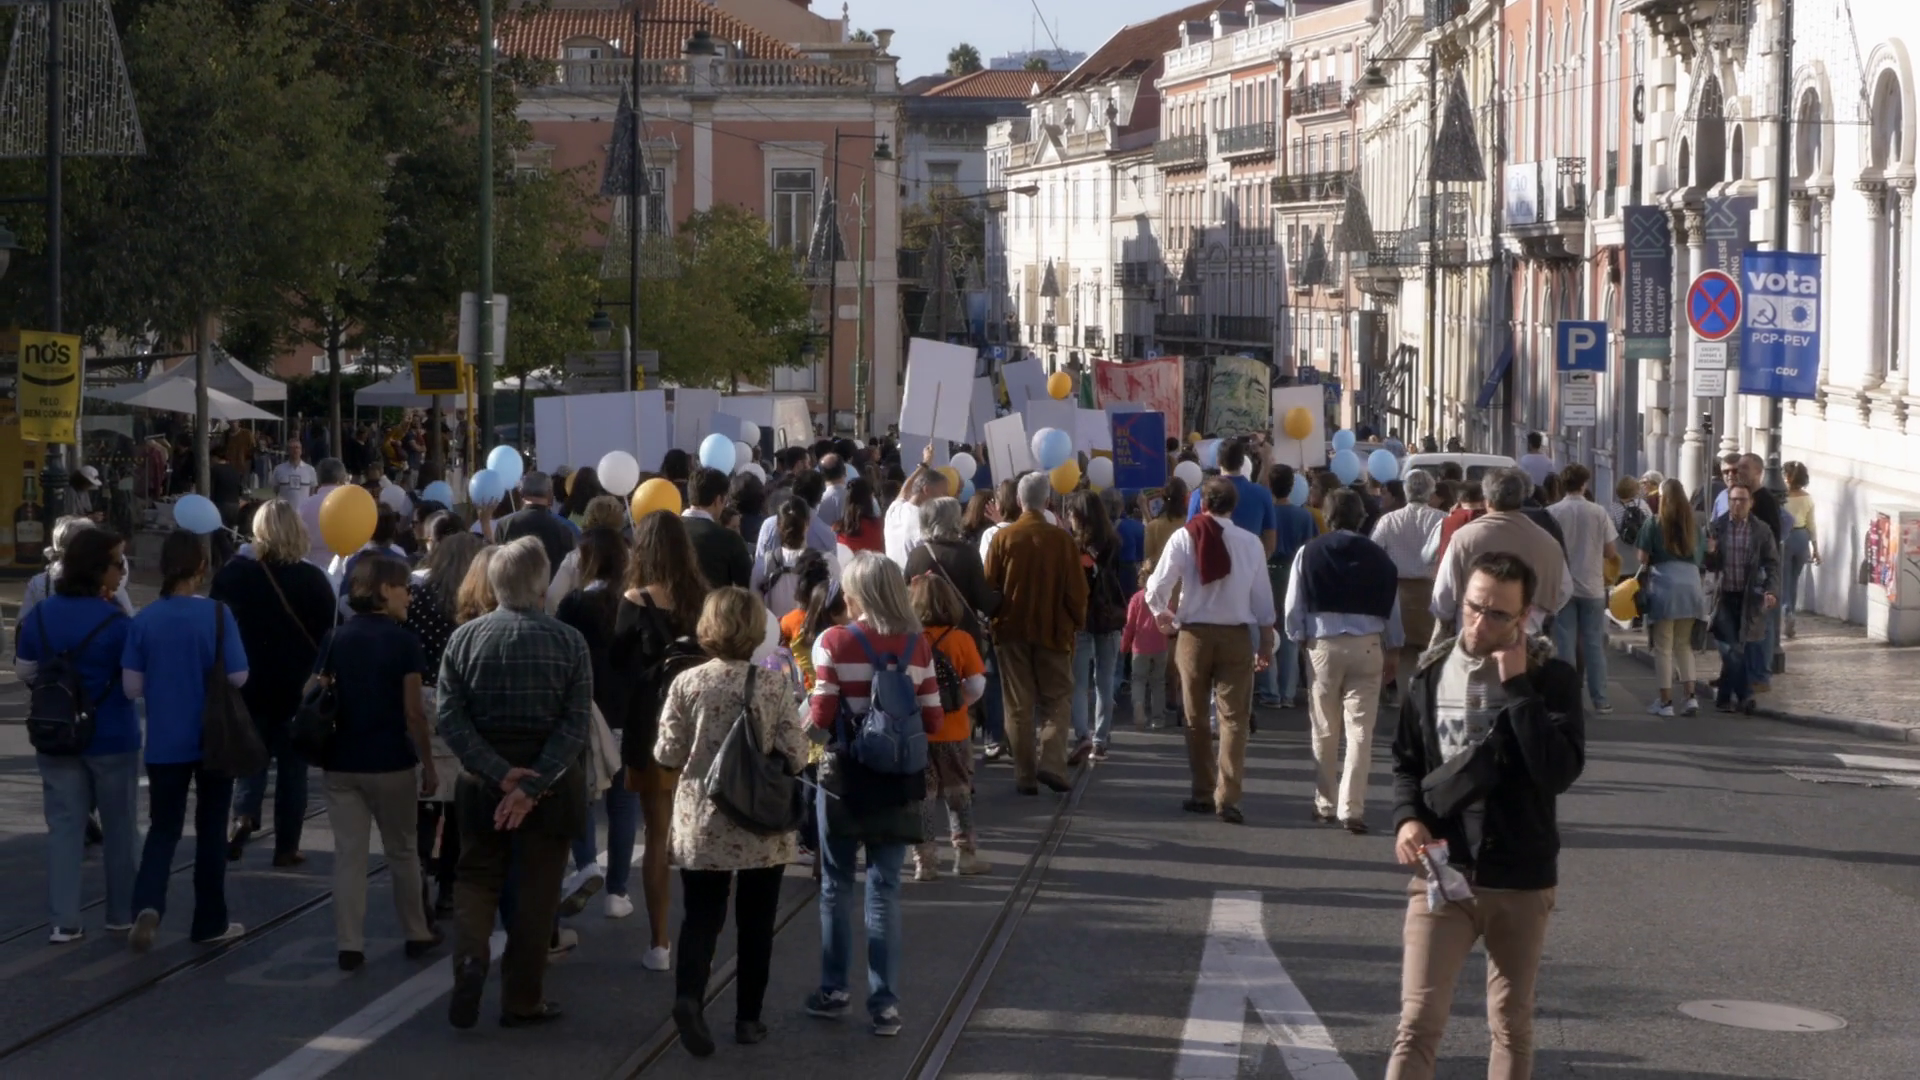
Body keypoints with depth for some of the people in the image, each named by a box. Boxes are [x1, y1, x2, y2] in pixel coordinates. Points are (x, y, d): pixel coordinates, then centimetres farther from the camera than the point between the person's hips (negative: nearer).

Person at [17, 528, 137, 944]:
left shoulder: (40, 616, -1)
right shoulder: (115, 622, -16)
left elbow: (26, 673, 8)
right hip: (111, 738, -4)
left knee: (64, 826, 7)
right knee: (119, 828, 11)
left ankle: (62, 921, 2)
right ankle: (122, 914, 20)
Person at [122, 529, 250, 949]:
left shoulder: (145, 619, -5)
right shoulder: (217, 613, -12)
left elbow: (132, 686, -3)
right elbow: (238, 677, -11)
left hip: (165, 742, 2)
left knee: (163, 828, 10)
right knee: (211, 828, 11)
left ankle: (148, 905, -14)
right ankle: (210, 923, 19)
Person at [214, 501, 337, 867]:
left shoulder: (234, 573, -7)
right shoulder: (312, 579, -10)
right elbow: (329, 632, -5)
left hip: (248, 683, 1)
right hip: (299, 687, -1)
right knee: (292, 763, 10)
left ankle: (244, 816, -12)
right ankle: (287, 845, 10)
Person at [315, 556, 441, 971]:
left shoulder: (334, 639, 2)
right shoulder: (403, 641, -9)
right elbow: (413, 712, -11)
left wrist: (325, 748, 12)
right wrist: (428, 765, -2)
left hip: (341, 764, 3)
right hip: (390, 763, -3)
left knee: (348, 855, 5)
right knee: (402, 851, 13)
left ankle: (350, 945, 3)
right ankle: (417, 934, 25)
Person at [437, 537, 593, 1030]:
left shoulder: (465, 637, -4)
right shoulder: (568, 642, -9)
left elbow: (450, 719, -9)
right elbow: (576, 725, -15)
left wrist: (499, 772, -12)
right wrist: (532, 786, -16)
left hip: (481, 783, 1)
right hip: (549, 781, -1)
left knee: (476, 879, 15)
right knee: (537, 891, 9)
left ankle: (470, 958, -10)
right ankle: (521, 1000, 13)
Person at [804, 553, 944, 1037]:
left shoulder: (834, 643, -10)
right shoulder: (917, 645, -2)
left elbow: (820, 717, -14)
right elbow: (933, 722, -2)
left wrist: (807, 709, 8)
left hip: (844, 776, -2)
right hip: (896, 780, 2)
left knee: (837, 885, 13)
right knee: (885, 890, 6)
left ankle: (834, 990, 21)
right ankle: (885, 1002, 4)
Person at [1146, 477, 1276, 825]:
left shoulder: (1184, 538, -6)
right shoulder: (1251, 543, -2)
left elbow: (1157, 588, -8)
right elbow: (1262, 596, 1)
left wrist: (1161, 613, 14)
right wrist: (1267, 640, 12)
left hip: (1194, 634, 0)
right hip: (1237, 636, 0)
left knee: (1196, 717, 13)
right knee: (1234, 717, 1)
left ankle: (1203, 793, 17)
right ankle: (1227, 797, -9)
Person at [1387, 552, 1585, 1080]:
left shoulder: (1551, 679, -6)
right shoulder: (1433, 673, 1)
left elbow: (1559, 772, -20)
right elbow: (1407, 763, 12)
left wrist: (1517, 687, -20)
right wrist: (1408, 818, -8)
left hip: (1522, 882, -1)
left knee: (1512, 1026, 14)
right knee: (1418, 1023, -9)